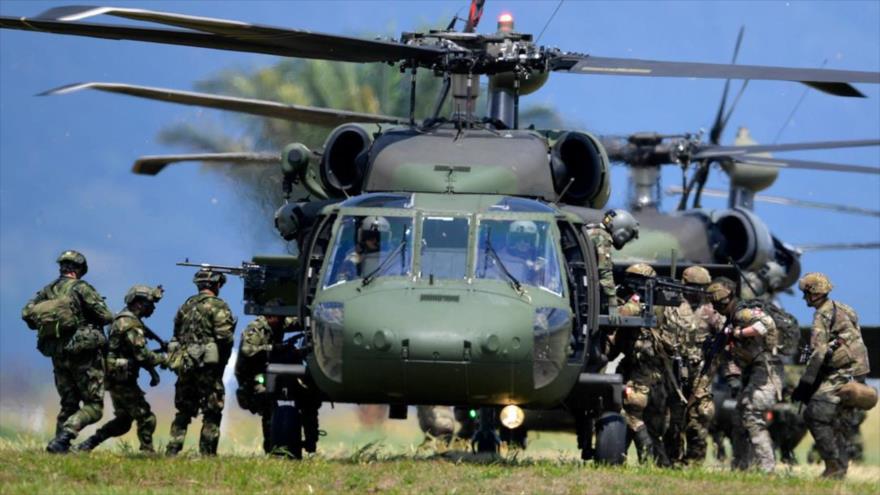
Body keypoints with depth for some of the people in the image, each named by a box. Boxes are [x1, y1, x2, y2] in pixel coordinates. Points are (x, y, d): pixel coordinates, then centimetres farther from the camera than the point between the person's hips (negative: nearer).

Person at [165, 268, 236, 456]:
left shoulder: (186, 306, 14)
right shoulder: (218, 306, -8)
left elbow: (177, 335, 16)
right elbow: (224, 337, -16)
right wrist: (223, 361, -2)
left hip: (184, 365, 6)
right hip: (207, 367, -6)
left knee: (183, 412, 13)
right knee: (212, 413, 0)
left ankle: (172, 451, 9)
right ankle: (207, 453, -4)